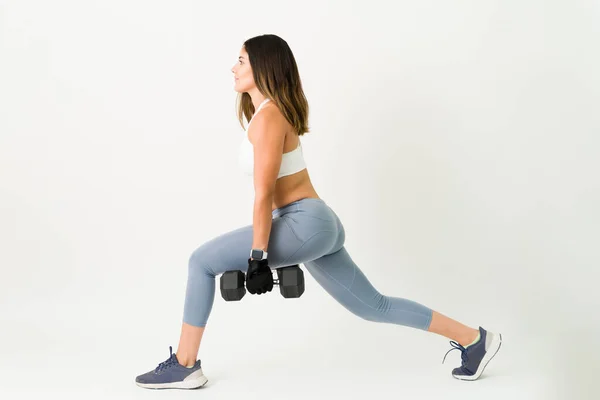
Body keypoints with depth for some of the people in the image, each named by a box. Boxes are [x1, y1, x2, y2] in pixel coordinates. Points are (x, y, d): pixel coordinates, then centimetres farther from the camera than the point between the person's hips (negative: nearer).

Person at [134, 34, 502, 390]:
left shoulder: (267, 117, -12)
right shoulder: (275, 112, 18)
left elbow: (264, 194, -17)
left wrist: (258, 256, -16)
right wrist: (280, 247, 27)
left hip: (305, 223, -10)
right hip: (319, 224, 10)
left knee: (202, 262, -5)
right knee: (373, 307, 16)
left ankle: (184, 366, 4)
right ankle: (473, 339, 23)